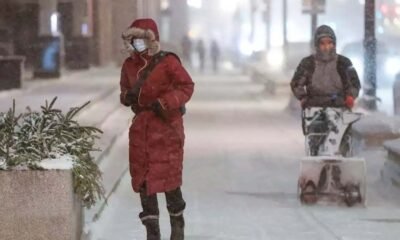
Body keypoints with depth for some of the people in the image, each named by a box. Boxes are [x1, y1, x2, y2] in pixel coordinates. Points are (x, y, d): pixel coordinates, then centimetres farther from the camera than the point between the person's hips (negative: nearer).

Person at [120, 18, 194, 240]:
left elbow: (186, 87, -9)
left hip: (166, 124, -5)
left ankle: (177, 222, 19)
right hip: (141, 126, 5)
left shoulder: (168, 62, -9)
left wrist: (164, 103, -19)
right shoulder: (129, 65, 8)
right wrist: (127, 97, -2)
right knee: (142, 177, 4)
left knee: (168, 176, -3)